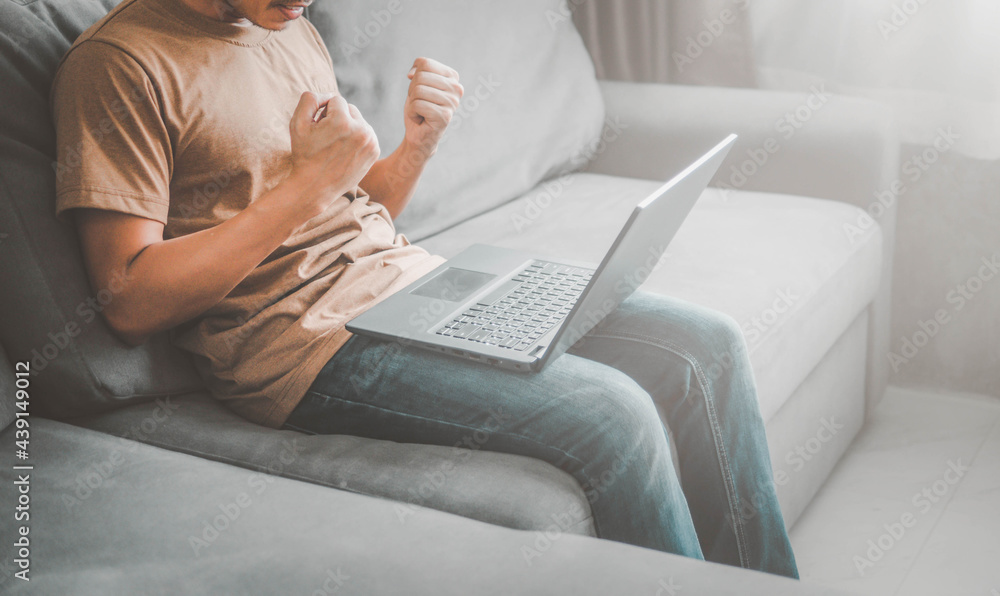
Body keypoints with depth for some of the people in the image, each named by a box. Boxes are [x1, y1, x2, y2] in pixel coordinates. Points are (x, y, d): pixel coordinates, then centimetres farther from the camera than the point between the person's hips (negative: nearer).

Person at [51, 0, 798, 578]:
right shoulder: (119, 62, -8)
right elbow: (131, 305, -15)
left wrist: (416, 148, -1)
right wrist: (307, 184, -15)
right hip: (308, 341, -8)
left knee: (707, 345, -5)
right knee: (611, 413, -27)